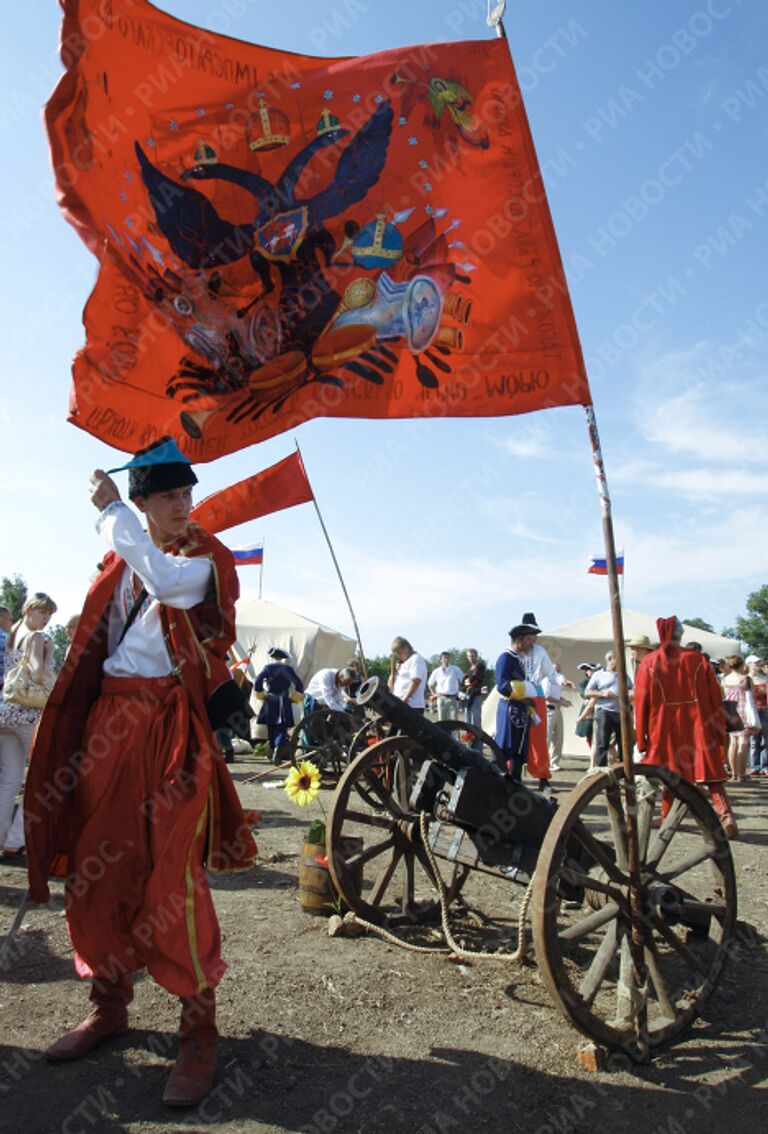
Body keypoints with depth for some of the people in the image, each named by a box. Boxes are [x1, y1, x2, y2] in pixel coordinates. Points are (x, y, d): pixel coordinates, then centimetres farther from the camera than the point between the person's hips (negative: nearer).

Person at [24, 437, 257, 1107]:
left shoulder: (205, 557, -3)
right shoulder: (123, 556, 15)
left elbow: (166, 580, -26)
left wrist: (111, 511, -16)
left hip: (169, 725, -6)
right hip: (108, 721, 6)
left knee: (172, 875, -8)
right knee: (95, 867, 9)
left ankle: (200, 1031, 7)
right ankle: (110, 1005, 28)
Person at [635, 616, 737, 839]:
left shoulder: (649, 662, -3)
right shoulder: (698, 660, 0)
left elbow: (641, 703, -3)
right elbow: (716, 698, 0)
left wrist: (641, 738, 3)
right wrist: (720, 732, 7)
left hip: (664, 731, 0)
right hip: (698, 728, 0)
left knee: (668, 773, 15)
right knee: (710, 773, 3)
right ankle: (725, 815, -14)